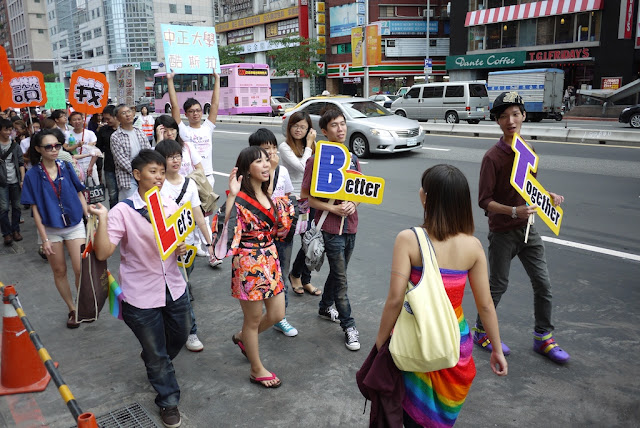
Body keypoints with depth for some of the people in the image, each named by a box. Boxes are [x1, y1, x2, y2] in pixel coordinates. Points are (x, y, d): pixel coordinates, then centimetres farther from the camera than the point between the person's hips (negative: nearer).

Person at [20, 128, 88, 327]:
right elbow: (35, 208, -5)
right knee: (59, 271, 10)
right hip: (50, 229, 0)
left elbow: (79, 194, 4)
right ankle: (72, 309, 27)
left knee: (81, 269, -6)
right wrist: (44, 239, -7)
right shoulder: (33, 175, -7)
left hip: (75, 225, 0)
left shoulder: (66, 167, -3)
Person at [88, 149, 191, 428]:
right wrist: (102, 218, -28)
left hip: (174, 288, 5)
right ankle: (168, 401, 35)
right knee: (156, 354, 12)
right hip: (141, 296, -5)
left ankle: (155, 365, 57)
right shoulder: (123, 211, -15)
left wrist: (182, 248, -9)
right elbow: (103, 253, -20)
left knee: (180, 336, 25)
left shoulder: (170, 206, 0)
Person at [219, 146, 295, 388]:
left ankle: (242, 337, 44)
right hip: (248, 263, -8)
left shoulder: (269, 195, 6)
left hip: (270, 260, 8)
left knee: (277, 315, 16)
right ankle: (257, 370, 29)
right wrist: (231, 195, -36)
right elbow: (227, 226, -34)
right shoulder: (240, 198, -17)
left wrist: (284, 202, 14)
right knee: (254, 319, 10)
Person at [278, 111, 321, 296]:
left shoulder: (311, 146, 11)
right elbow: (301, 166, -18)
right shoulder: (285, 146, -7)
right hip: (294, 199, -6)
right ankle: (295, 274, 19)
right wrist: (309, 145, -10)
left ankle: (305, 280, 21)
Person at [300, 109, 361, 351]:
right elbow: (306, 196, -9)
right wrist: (333, 208, -19)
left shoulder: (352, 159, 7)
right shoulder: (316, 160, -10)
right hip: (330, 227, -6)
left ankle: (325, 307, 41)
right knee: (340, 278, -1)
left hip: (350, 226, 6)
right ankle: (348, 326, 10)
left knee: (338, 271, 20)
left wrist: (353, 204, -9)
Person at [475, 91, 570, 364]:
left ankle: (543, 337, 23)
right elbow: (484, 201, -17)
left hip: (527, 228, 6)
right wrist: (514, 211, -30)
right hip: (503, 232, -6)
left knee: (543, 283, 8)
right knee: (498, 285, 6)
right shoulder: (493, 157, -16)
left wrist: (548, 195, 0)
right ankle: (481, 331, 26)